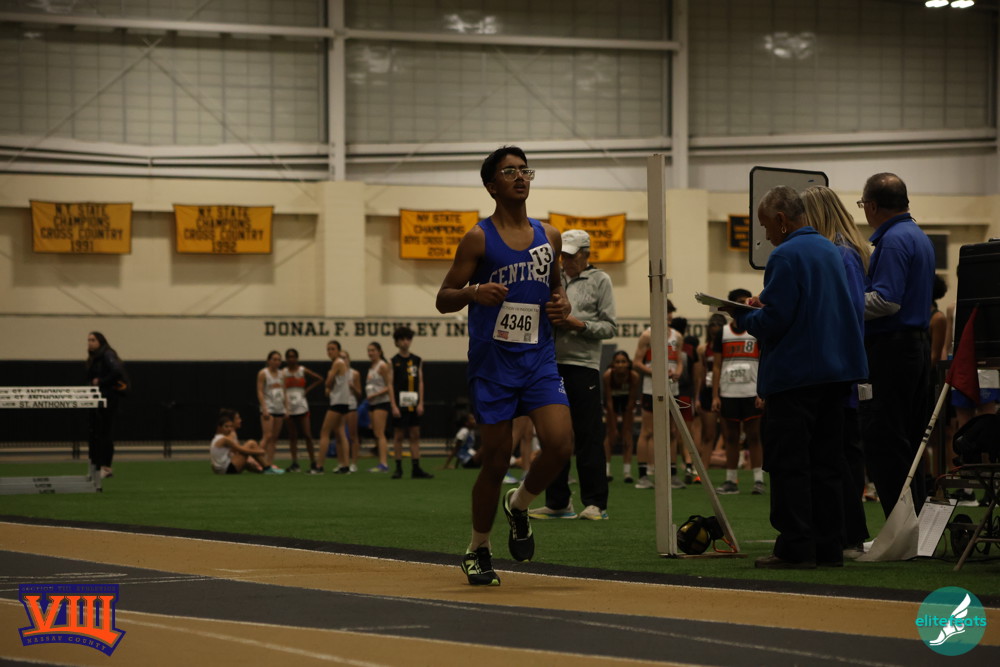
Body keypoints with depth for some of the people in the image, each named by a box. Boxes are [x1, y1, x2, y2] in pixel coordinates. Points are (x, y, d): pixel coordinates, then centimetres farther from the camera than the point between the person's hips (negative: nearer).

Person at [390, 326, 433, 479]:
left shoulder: (417, 361, 10)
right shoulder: (394, 361, 0)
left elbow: (420, 382, 10)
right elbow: (390, 384, -3)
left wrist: (421, 403, 0)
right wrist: (394, 406, -11)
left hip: (413, 404, 3)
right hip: (400, 403, -3)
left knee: (415, 435, 2)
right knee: (398, 435, 0)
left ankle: (416, 468, 3)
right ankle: (398, 468, 5)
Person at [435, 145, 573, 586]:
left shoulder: (549, 238, 10)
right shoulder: (478, 240, -3)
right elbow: (443, 299, -2)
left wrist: (562, 304, 4)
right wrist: (474, 291, -23)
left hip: (539, 359, 4)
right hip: (493, 362, -3)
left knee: (560, 443, -16)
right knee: (496, 459, 0)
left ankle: (519, 505, 14)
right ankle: (477, 551, 19)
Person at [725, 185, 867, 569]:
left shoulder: (785, 257, -13)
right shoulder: (830, 251, 13)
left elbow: (773, 321, -19)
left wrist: (743, 317, 1)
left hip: (794, 375, -8)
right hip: (835, 369, 8)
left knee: (788, 464, -4)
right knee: (826, 462, 10)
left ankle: (796, 548, -7)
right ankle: (828, 546, 11)